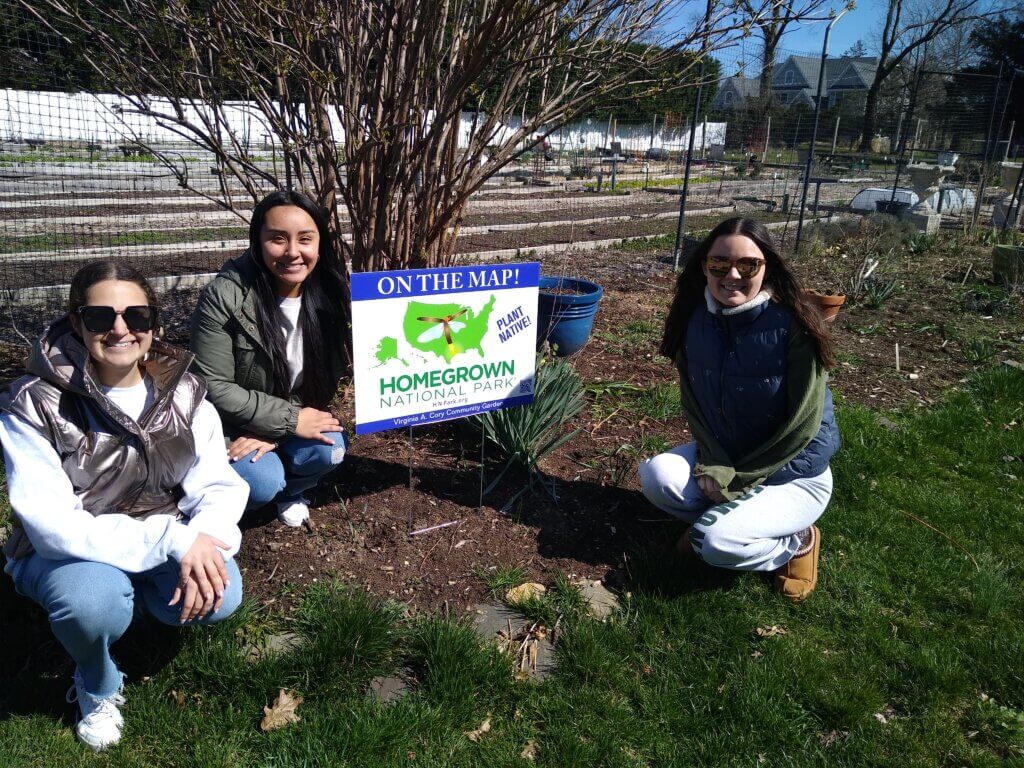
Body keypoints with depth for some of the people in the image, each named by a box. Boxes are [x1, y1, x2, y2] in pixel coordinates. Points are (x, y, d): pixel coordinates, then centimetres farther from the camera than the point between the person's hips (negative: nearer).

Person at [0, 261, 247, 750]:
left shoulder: (183, 394, -8)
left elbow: (220, 486, -10)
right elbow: (52, 524, -26)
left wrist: (201, 542, -33)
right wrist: (173, 538, -35)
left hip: (166, 547, 3)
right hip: (69, 554, -3)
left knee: (220, 595, -24)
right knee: (93, 601, -36)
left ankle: (143, 599, 13)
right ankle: (98, 686, 2)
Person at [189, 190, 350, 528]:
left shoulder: (328, 294, -11)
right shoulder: (225, 295, -24)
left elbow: (328, 378, -7)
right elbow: (213, 387, -21)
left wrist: (274, 432, -19)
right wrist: (289, 419, -24)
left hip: (298, 416, 4)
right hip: (230, 422, -3)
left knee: (328, 450, -23)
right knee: (263, 484, -26)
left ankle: (290, 491, 10)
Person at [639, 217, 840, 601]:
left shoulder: (794, 326, -24)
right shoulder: (696, 318, -9)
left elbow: (802, 425, -20)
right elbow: (693, 402, -1)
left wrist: (738, 479, -16)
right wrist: (712, 463, -16)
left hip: (792, 471, -5)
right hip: (722, 452, 5)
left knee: (716, 543, -26)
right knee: (656, 476, -23)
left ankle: (796, 541, 5)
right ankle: (722, 515, 6)